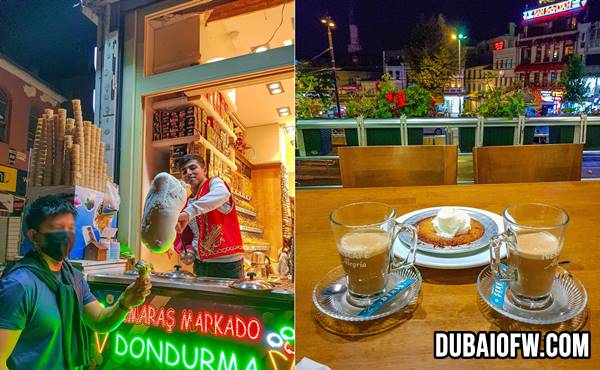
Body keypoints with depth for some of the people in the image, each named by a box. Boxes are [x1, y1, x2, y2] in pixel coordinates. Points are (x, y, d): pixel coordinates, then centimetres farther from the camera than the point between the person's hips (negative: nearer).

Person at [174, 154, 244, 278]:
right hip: (200, 263, 6)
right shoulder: (188, 202, 15)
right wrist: (187, 251, -1)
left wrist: (189, 212, -40)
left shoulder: (214, 183, -4)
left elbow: (222, 194, -30)